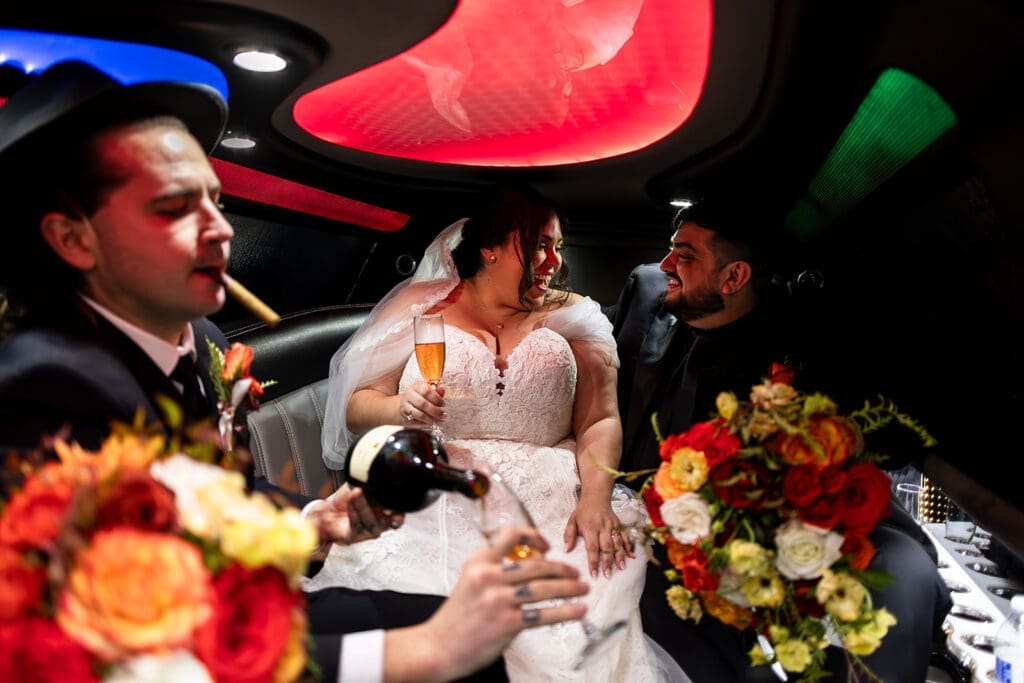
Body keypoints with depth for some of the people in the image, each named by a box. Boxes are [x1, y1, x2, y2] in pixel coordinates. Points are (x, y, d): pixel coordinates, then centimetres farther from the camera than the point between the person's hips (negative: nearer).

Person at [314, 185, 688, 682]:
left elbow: (600, 421, 3)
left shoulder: (573, 316, 14)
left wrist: (596, 497, -16)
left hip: (550, 498, 1)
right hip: (433, 497, 0)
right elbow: (358, 406, 9)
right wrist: (401, 409, -14)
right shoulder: (422, 304, 11)